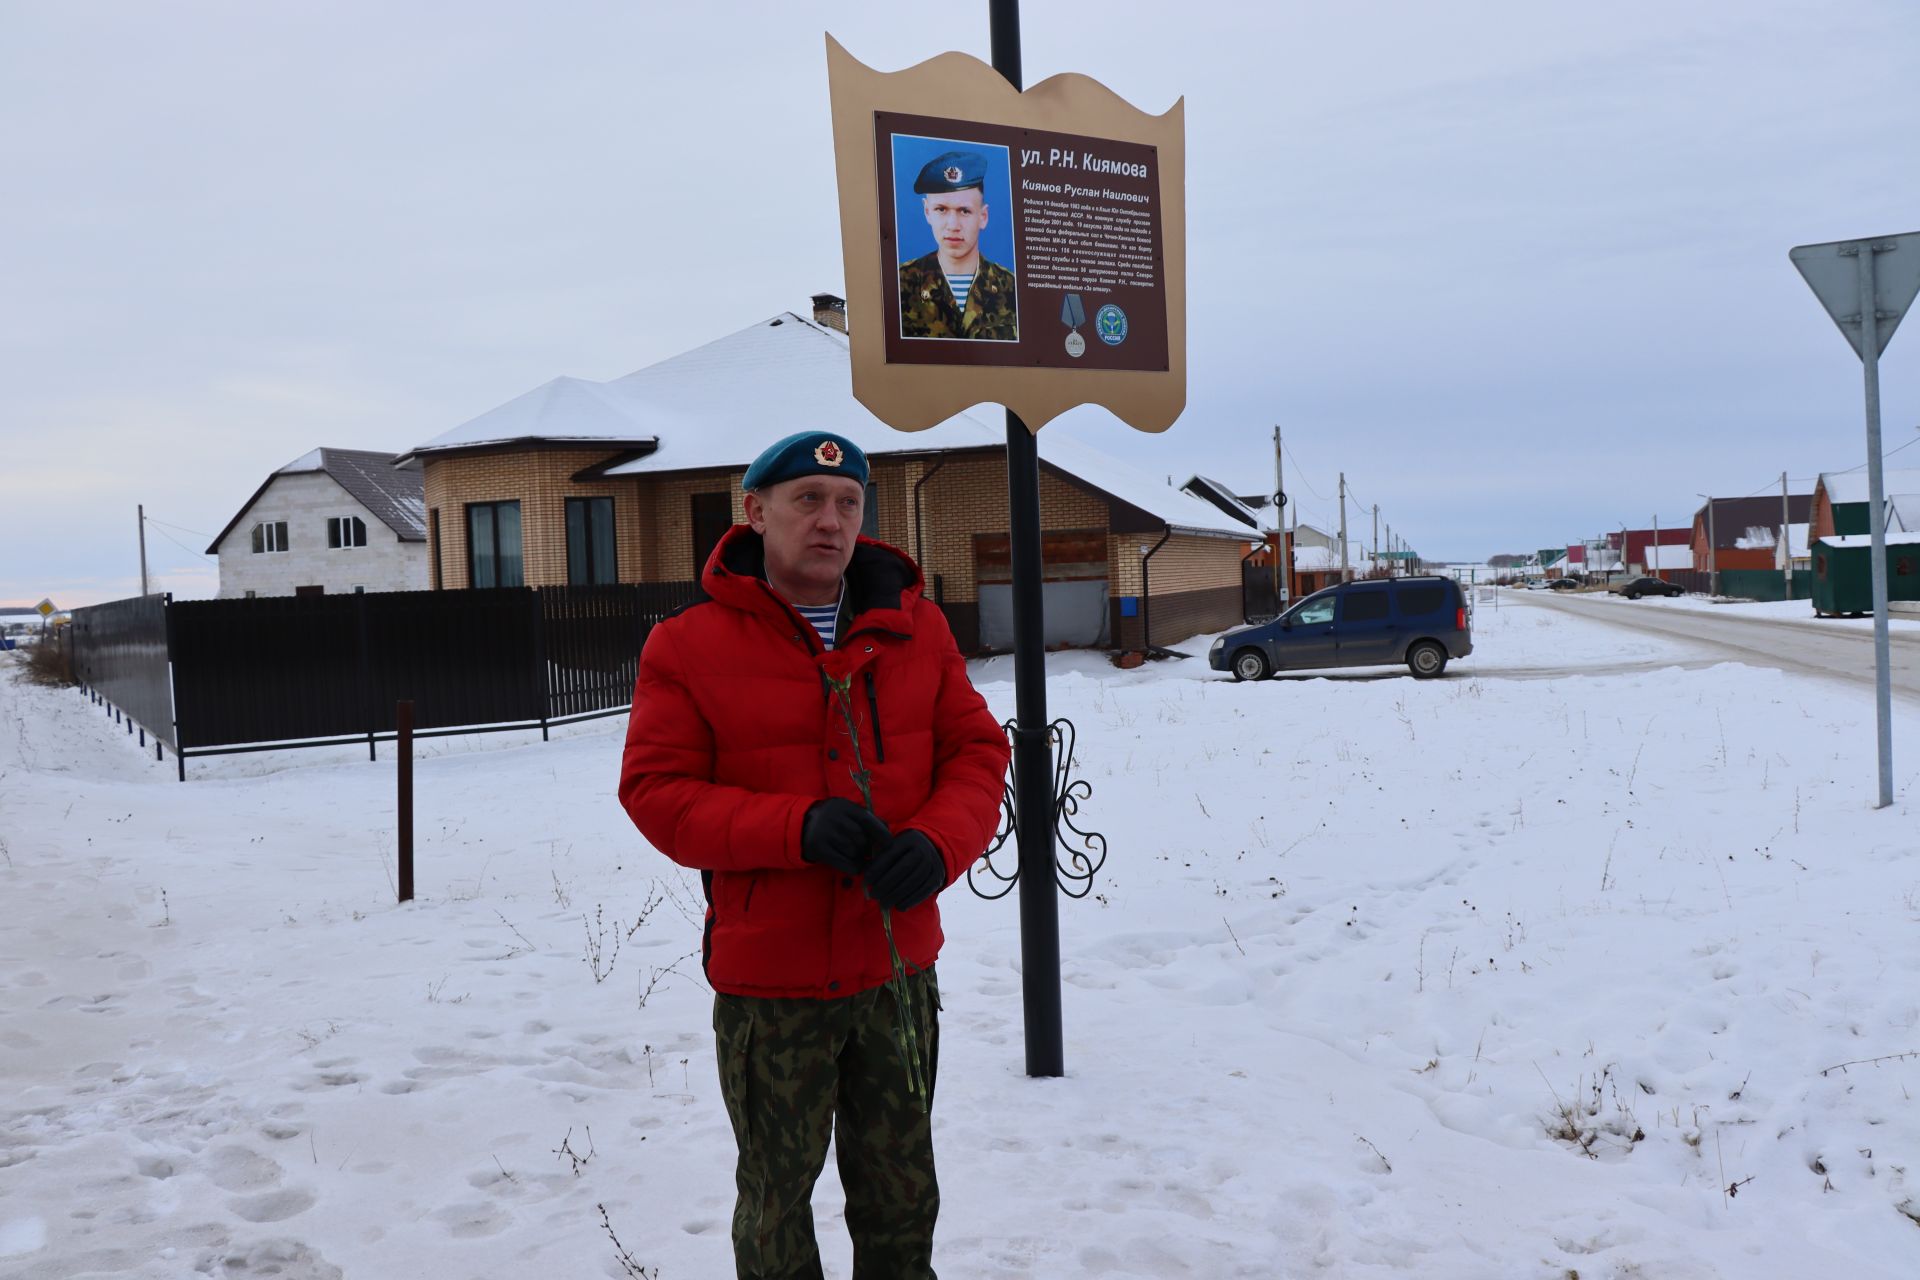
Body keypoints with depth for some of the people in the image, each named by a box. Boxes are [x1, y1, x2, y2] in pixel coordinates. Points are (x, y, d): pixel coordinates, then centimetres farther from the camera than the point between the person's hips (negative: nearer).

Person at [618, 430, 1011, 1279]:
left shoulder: (915, 627, 4)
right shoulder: (688, 646, -7)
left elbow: (976, 751, 4)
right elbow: (656, 792, -9)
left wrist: (937, 842, -17)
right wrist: (795, 827, -23)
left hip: (900, 970, 3)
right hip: (768, 984, -3)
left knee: (902, 1195, 19)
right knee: (777, 1200, 13)